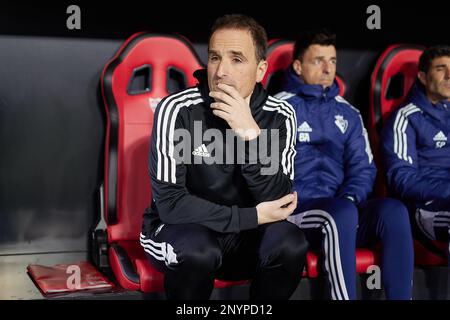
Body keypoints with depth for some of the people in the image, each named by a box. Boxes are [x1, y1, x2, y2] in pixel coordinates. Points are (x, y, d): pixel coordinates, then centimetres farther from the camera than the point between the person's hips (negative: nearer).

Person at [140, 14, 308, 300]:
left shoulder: (279, 116, -9)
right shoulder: (177, 110, -19)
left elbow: (279, 203, -18)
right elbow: (170, 203, -22)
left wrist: (251, 134, -31)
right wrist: (253, 216, -21)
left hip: (243, 236, 3)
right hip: (179, 230, -2)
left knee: (290, 244, -25)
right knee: (198, 251, -34)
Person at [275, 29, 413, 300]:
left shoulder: (347, 113, 18)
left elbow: (364, 167, 14)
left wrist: (349, 198, -8)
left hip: (343, 209, 5)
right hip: (295, 211, -4)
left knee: (394, 210, -25)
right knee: (343, 212, -36)